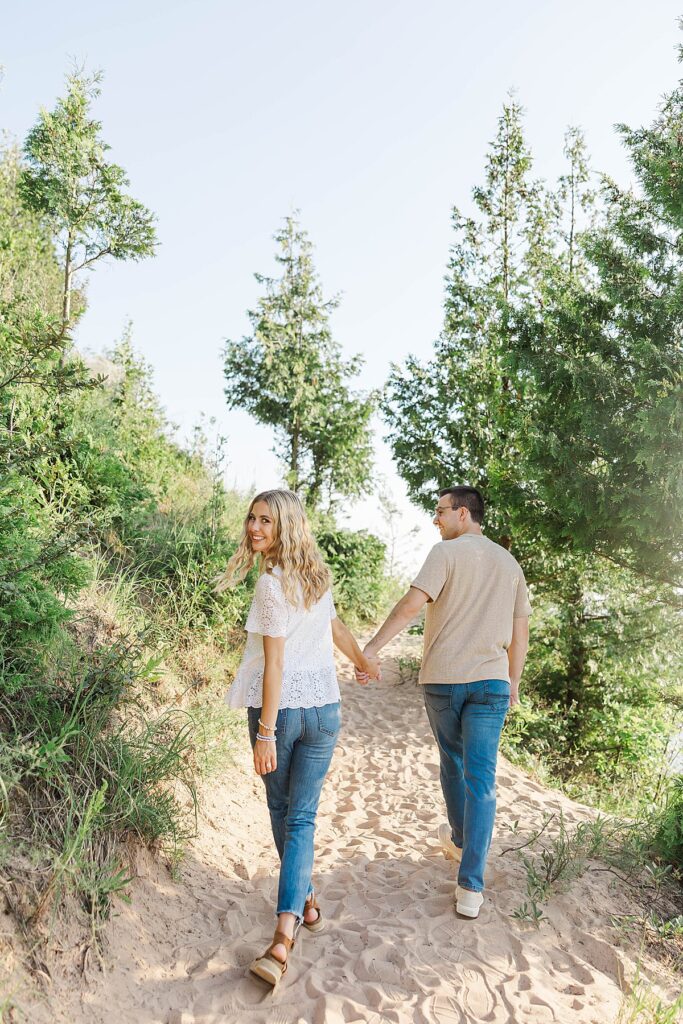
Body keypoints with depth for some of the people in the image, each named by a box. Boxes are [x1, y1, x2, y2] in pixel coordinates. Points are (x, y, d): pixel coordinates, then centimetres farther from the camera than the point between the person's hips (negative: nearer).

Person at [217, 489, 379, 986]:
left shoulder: (273, 584, -16)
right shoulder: (316, 576, 5)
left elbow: (274, 664, -19)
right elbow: (336, 627, 21)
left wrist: (266, 732, -17)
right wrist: (365, 663, 38)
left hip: (280, 708, -5)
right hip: (323, 707, 5)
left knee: (282, 810, 18)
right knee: (302, 817, 6)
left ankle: (305, 899, 36)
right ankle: (284, 935, -1)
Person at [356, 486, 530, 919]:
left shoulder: (447, 552, -6)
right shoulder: (509, 563, 11)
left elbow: (411, 605, -18)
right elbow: (520, 632, 14)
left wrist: (371, 648, -16)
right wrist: (513, 683, 23)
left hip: (442, 678, -2)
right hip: (490, 680, 2)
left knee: (453, 763, 20)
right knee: (481, 778, 0)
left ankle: (459, 838, 41)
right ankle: (471, 887, -3)